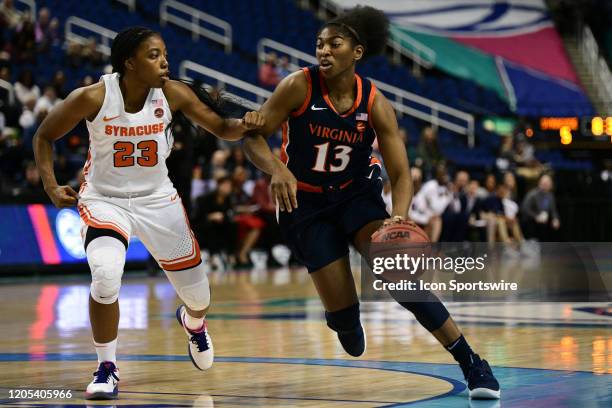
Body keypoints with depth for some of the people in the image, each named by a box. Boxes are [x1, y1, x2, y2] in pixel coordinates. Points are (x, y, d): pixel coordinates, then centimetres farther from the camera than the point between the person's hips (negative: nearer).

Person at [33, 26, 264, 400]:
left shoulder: (173, 93, -14)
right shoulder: (93, 98, -20)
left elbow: (221, 128, -8)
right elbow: (45, 136, -5)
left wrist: (244, 126, -30)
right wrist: (51, 187, -16)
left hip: (157, 200, 3)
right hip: (104, 199, -3)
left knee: (198, 296, 10)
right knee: (106, 275, -32)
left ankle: (193, 323, 51)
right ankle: (107, 369, -10)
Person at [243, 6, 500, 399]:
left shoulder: (375, 104, -14)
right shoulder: (299, 87, -18)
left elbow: (401, 173, -14)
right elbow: (252, 136, -14)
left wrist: (399, 217, -34)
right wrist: (276, 169, -35)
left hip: (357, 194, 0)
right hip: (306, 204, 0)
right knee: (343, 310, -5)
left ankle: (472, 363, -19)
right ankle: (346, 323, 38)